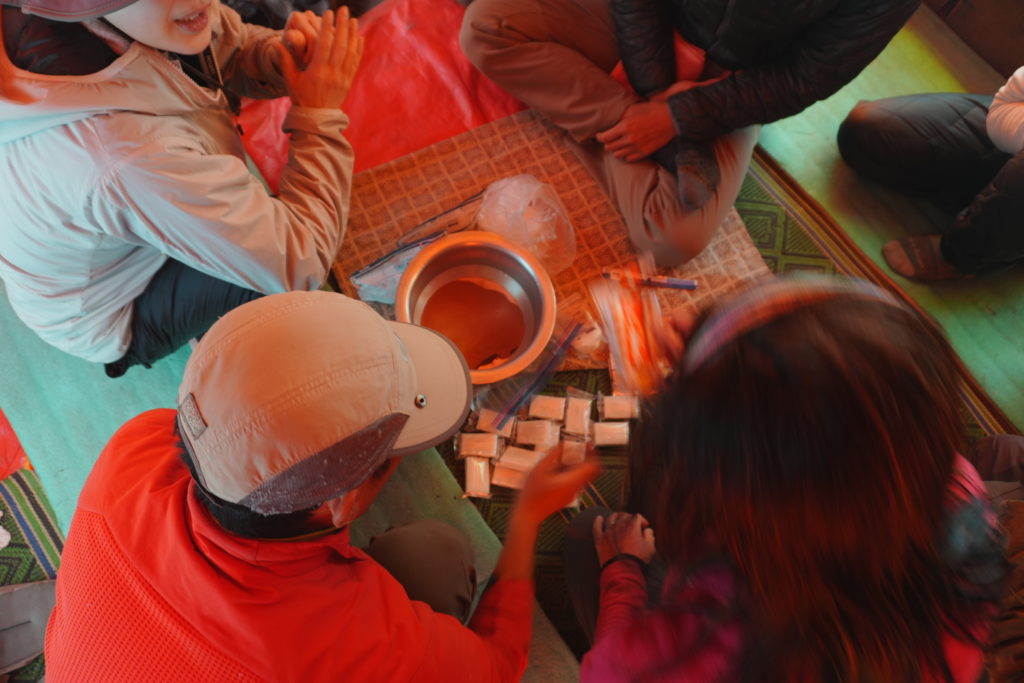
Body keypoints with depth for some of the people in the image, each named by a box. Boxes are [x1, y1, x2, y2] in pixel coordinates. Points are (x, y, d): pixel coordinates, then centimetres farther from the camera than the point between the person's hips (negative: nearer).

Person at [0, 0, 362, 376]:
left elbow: (230, 44, -5)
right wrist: (319, 117, -30)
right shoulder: (133, 158, -45)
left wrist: (286, 54, -28)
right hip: (114, 318, -7)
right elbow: (302, 263, -37)